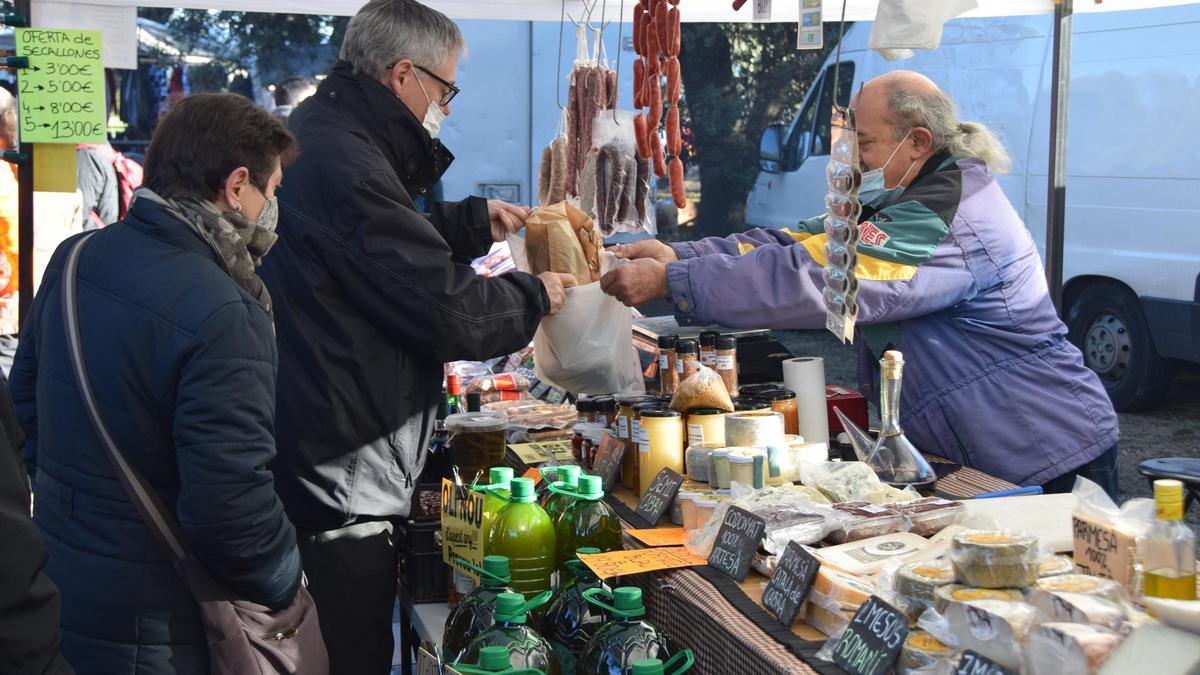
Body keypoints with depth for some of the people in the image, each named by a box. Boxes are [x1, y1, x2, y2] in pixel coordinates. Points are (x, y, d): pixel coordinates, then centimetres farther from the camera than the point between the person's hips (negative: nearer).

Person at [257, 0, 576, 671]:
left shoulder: (315, 135, 13)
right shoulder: (345, 168, -21)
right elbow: (447, 309, -19)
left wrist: (473, 221, 19)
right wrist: (534, 296, -1)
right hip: (344, 486, -11)